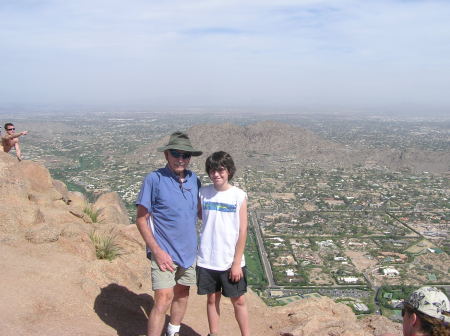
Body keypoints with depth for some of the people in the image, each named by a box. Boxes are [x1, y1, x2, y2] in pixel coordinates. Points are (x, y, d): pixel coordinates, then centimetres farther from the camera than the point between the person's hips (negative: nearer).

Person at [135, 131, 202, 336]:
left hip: (188, 250, 6)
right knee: (163, 299, -11)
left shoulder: (193, 179, 1)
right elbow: (141, 219, -12)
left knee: (182, 294, 19)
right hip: (164, 252, -6)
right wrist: (157, 251, -17)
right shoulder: (154, 179, -14)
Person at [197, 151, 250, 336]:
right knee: (212, 299, 15)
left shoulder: (239, 195, -9)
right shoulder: (203, 192, -3)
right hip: (207, 260, 2)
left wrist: (237, 262, -8)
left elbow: (243, 230, -7)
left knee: (238, 301, 11)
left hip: (231, 261, -2)